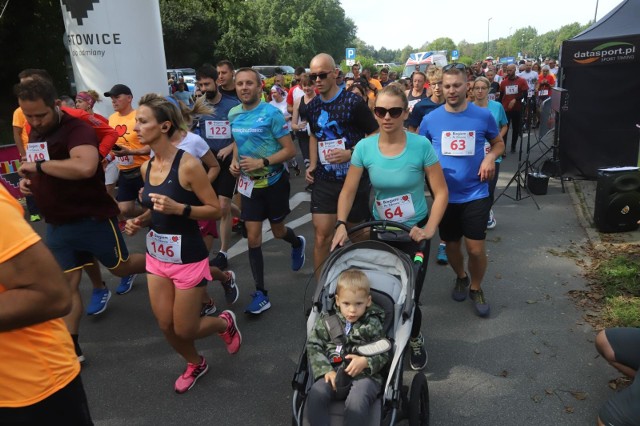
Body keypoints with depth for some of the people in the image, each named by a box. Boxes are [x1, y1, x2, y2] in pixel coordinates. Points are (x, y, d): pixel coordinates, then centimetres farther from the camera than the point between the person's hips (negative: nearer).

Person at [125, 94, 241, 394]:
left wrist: (179, 208, -28)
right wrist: (140, 221, -2)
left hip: (187, 258, -7)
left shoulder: (188, 164, -19)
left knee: (184, 329, 4)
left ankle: (224, 323, 36)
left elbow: (215, 209, -15)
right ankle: (195, 364, 40)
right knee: (166, 326, 12)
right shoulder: (147, 167, 2)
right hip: (156, 256, 7)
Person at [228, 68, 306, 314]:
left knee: (277, 231, 14)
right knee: (253, 238, 0)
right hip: (249, 183, 4)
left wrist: (262, 162, -27)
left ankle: (298, 243, 52)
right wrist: (234, 161, -1)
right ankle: (261, 293, 8)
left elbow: (290, 150, -16)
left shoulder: (271, 113, -16)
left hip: (274, 181, -4)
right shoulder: (233, 114, 1)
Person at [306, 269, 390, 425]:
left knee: (356, 402, -33)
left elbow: (384, 353, 6)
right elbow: (314, 347, 4)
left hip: (364, 374, -1)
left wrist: (366, 362, -15)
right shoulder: (326, 321, 8)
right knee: (315, 395, -28)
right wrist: (326, 370, -11)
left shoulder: (373, 324, 6)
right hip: (333, 372, 2)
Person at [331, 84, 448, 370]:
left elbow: (441, 192, -13)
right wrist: (341, 224, -17)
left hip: (414, 232, -2)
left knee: (409, 297, 0)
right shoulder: (364, 147, -11)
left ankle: (415, 340, 33)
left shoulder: (421, 146, -17)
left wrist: (429, 230, -21)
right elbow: (348, 191, -4)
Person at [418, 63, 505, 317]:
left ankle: (476, 288, 27)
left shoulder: (483, 116, -5)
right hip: (445, 194, 1)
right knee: (451, 244, 16)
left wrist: (491, 157, -11)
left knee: (476, 249, 0)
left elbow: (499, 142, 10)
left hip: (475, 193, -1)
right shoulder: (431, 119, -4)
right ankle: (461, 277, 45)